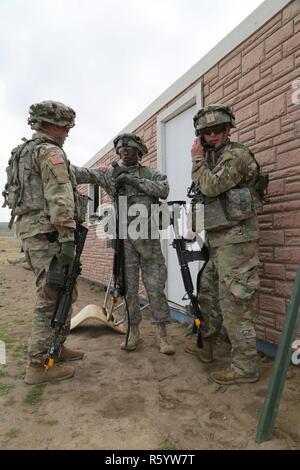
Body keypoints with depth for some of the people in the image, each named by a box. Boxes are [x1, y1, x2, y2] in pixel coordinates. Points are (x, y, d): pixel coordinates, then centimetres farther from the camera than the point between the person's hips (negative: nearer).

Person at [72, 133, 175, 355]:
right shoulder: (111, 174, 10)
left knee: (155, 287, 1)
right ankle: (134, 332, 21)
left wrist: (135, 181, -14)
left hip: (149, 238, -1)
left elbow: (164, 190, -10)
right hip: (124, 238, 2)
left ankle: (162, 334, 11)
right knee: (128, 288, 7)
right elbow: (84, 173, -5)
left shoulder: (151, 173, 9)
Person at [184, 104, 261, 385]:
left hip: (235, 240, -10)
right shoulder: (213, 159, 21)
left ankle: (245, 367, 5)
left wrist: (197, 158, -7)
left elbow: (210, 187, -19)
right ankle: (205, 346, 33)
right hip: (219, 241, 10)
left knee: (235, 302, -6)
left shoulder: (235, 154, -8)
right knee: (208, 293, 17)